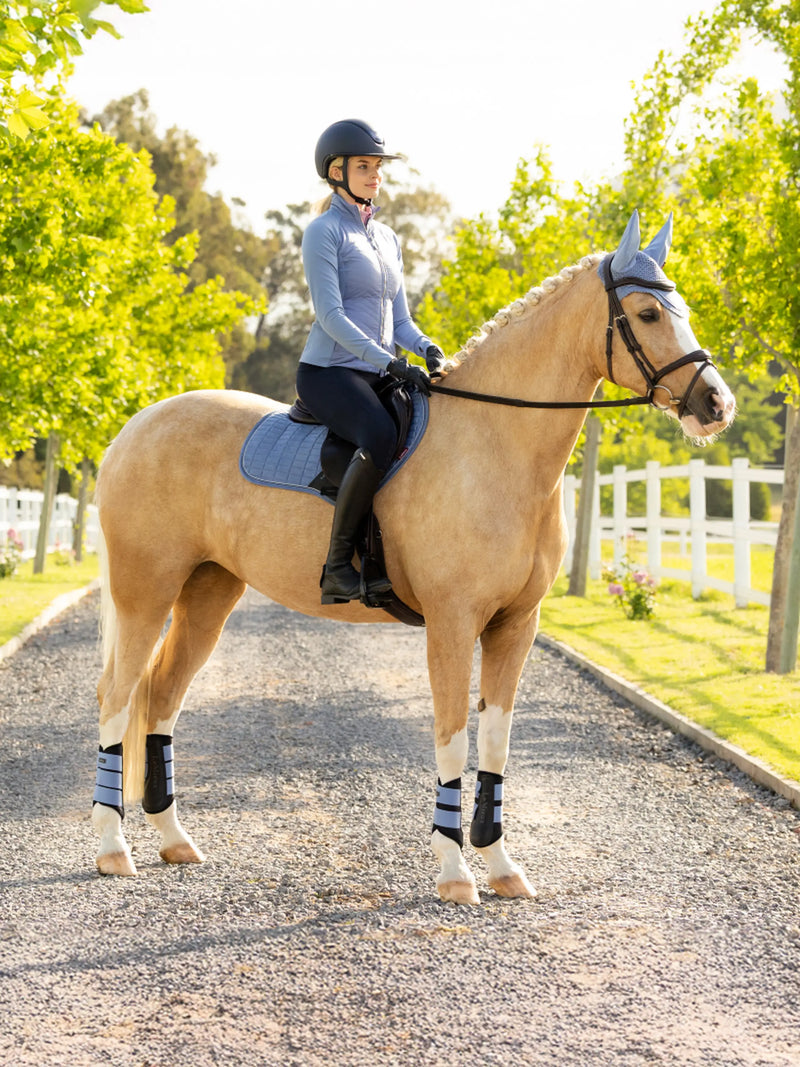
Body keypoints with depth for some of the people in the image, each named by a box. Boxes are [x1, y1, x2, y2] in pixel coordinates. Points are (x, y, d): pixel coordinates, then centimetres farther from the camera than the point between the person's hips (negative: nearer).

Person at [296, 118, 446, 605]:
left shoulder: (388, 238, 20)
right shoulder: (324, 231, -3)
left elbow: (400, 319, 20)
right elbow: (331, 314, -13)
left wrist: (426, 347, -3)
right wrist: (391, 362, -23)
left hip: (378, 376, 8)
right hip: (329, 371, -8)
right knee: (382, 436, -36)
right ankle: (337, 567, -31)